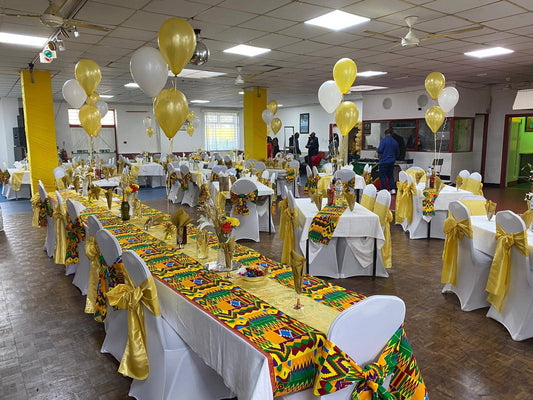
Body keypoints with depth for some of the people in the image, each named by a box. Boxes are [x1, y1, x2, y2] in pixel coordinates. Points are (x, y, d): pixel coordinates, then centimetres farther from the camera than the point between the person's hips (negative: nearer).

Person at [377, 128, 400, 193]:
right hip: (392, 161, 6)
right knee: (390, 175, 15)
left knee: (382, 176, 1)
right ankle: (392, 189, 9)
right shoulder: (395, 142, 8)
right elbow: (398, 153, 15)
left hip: (384, 161, -6)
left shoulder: (384, 140, -9)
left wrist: (380, 155, 6)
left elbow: (379, 150, -16)